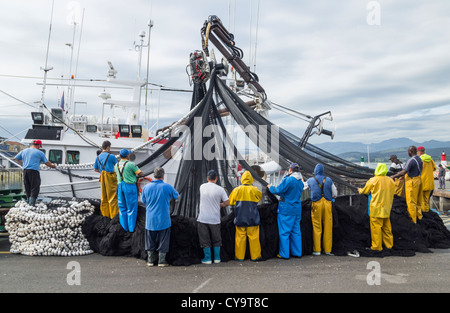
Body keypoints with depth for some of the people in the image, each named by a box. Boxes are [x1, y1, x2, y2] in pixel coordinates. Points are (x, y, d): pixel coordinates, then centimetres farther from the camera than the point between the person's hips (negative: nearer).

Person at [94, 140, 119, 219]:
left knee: (104, 197, 11)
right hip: (110, 177, -6)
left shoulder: (98, 157, 10)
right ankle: (114, 215, -1)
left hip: (102, 178, 6)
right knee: (113, 196, -3)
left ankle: (105, 214, 17)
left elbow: (95, 169, 16)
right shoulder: (111, 156, -7)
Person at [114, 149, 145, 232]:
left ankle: (125, 227, 17)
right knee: (131, 208, 3)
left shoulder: (116, 165, 7)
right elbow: (141, 174, -11)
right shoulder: (131, 164, -13)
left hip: (120, 187, 6)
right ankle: (131, 228, 7)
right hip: (130, 187, -6)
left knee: (122, 207, 12)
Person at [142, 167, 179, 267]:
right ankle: (161, 261, 16)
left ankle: (150, 260, 23)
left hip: (150, 220, 3)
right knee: (163, 240, 9)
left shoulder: (146, 187, -4)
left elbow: (144, 201, 11)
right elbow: (176, 196, 7)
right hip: (163, 219, -2)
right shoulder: (167, 187, -11)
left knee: (150, 240, 14)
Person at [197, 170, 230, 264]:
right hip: (215, 219, 0)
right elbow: (227, 203, -4)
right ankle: (217, 258, 21)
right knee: (216, 239, 15)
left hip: (203, 218, 1)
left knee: (205, 239, 10)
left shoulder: (202, 187, 1)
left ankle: (207, 258, 15)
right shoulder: (220, 189, -7)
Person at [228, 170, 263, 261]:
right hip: (252, 218, -1)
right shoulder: (254, 190, -6)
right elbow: (260, 196, 14)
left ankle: (239, 256, 13)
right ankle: (255, 256, 15)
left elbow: (230, 202, 8)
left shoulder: (236, 190, -3)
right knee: (253, 237, 7)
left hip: (240, 217, 1)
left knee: (240, 236, 7)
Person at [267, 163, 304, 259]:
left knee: (284, 232, 1)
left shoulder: (288, 180, -16)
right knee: (296, 231, 14)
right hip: (297, 209, 8)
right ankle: (297, 252, 20)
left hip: (286, 210, -8)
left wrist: (271, 187, 4)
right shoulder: (300, 181, 10)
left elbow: (278, 190, -16)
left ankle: (284, 254, 6)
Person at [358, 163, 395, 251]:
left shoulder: (373, 180, -12)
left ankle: (377, 246, 7)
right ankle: (389, 244, 26)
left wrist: (360, 190, 24)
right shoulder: (390, 180, 3)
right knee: (386, 227, 17)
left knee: (376, 227, 2)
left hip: (376, 208, -6)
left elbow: (365, 191, 2)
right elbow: (392, 193, 14)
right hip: (387, 208, 6)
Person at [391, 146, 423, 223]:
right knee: (417, 200, 20)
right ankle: (419, 216, 31)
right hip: (418, 180, 9)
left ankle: (413, 220, 7)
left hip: (412, 182, -9)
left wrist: (393, 176, -18)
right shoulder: (419, 159, 8)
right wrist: (404, 176, 21)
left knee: (411, 201, 0)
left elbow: (404, 172, -26)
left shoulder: (411, 160, -21)